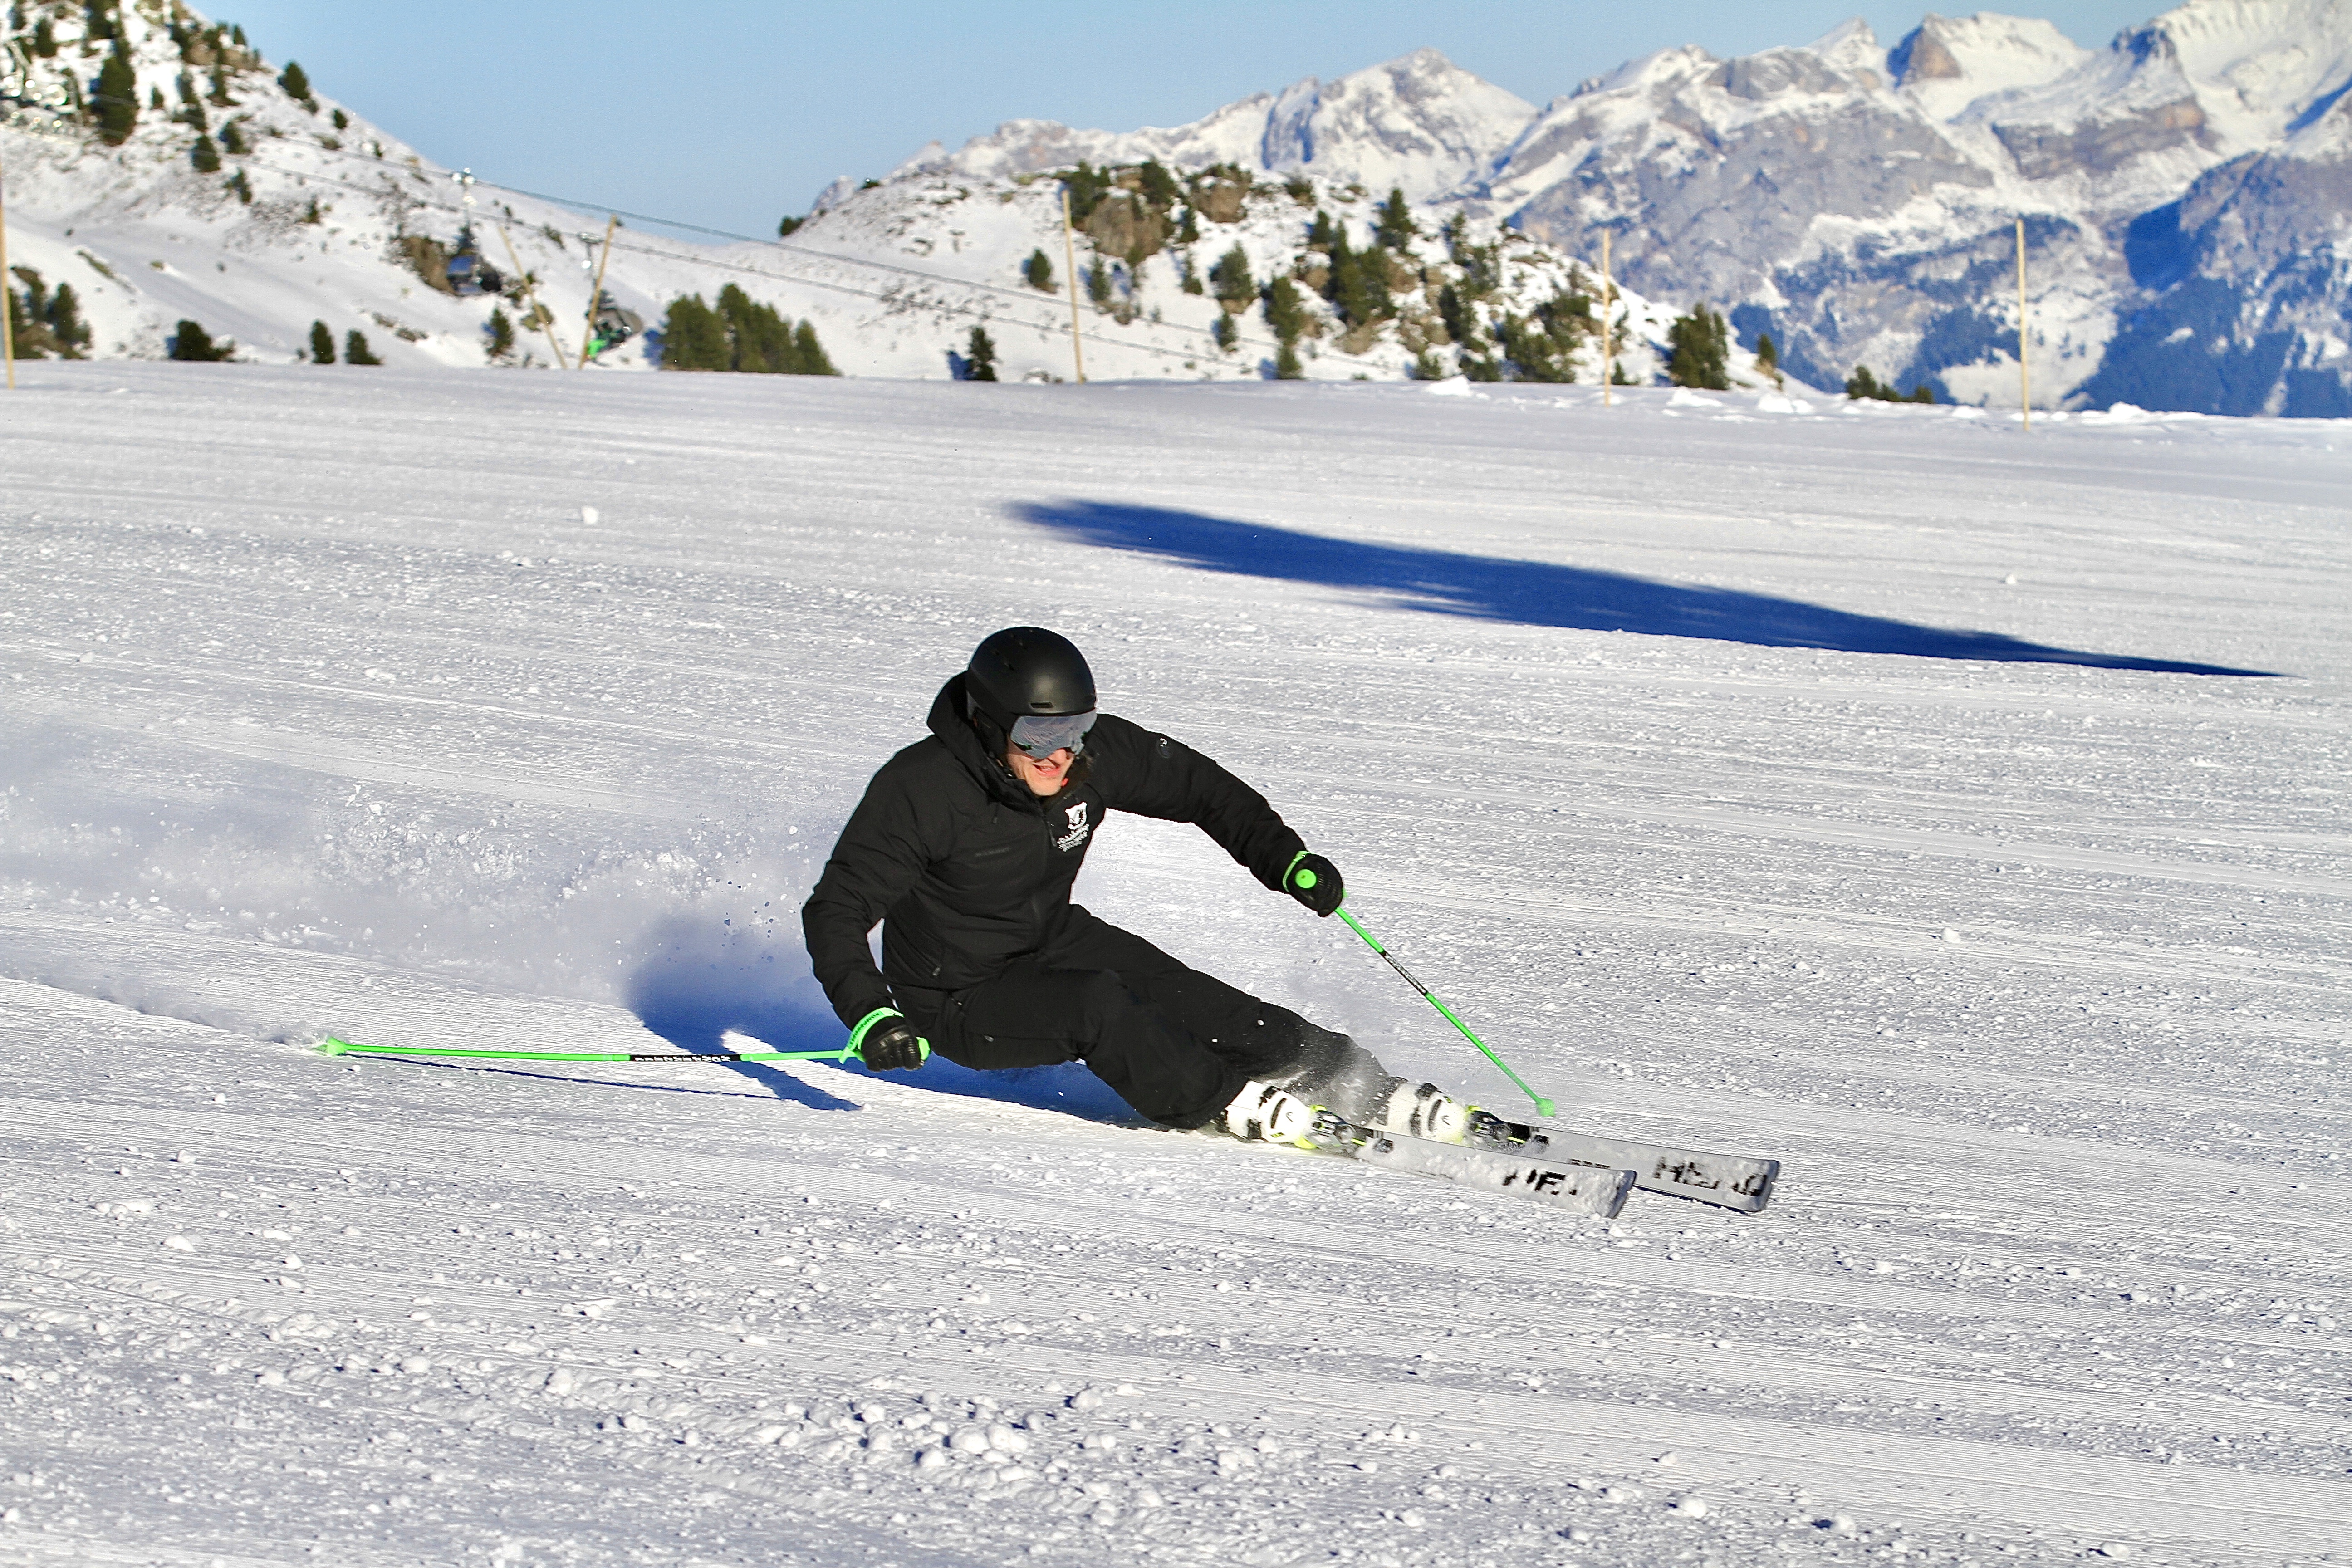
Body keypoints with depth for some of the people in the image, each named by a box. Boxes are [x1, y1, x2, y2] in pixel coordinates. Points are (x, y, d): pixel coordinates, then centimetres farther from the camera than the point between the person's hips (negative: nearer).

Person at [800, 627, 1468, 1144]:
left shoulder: (1093, 751, -15)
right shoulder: (918, 790, -29)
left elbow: (1196, 784, 1)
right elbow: (835, 912, -28)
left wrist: (1285, 858, -12)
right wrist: (869, 1015, -43)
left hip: (1055, 940, 5)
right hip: (961, 1001, -5)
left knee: (1185, 999, -14)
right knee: (1095, 1005, -31)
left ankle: (1364, 1089, -5)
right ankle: (1222, 1101, -12)